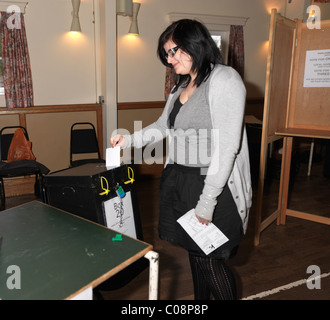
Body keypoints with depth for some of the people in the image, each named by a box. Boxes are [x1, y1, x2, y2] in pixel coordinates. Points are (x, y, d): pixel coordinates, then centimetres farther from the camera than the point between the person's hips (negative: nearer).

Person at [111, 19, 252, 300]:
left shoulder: (224, 79, -14)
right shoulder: (181, 86, 12)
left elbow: (227, 147, -20)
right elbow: (163, 126, 22)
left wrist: (207, 201, -20)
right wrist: (130, 139, 8)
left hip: (213, 184, -8)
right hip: (180, 182, 8)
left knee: (210, 260, 3)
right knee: (194, 251, 19)